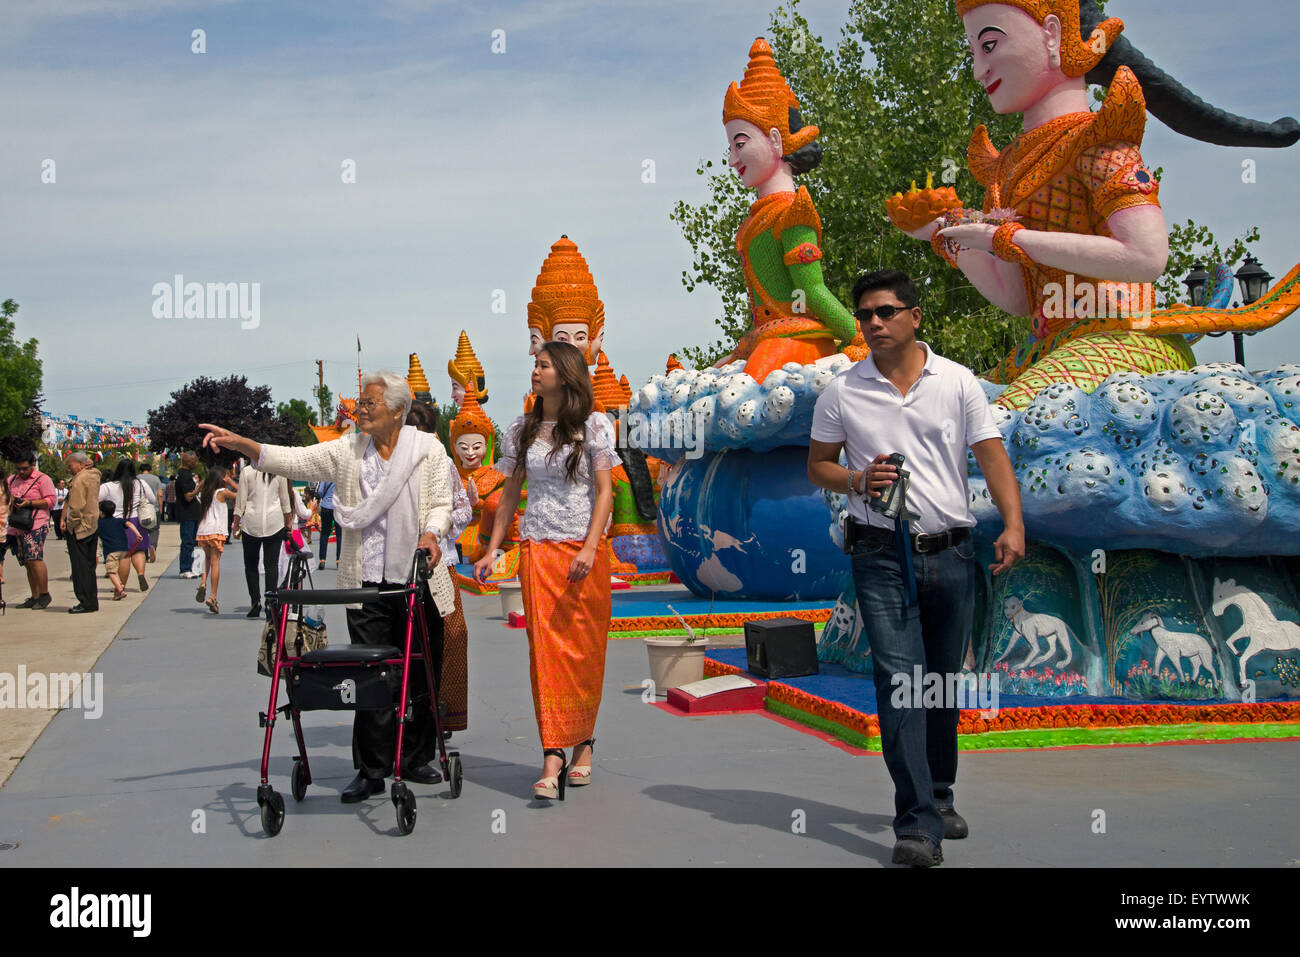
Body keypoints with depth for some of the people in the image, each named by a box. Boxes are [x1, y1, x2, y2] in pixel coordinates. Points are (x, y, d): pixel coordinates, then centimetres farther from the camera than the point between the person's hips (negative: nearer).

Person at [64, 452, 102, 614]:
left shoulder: (80, 479, -15)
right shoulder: (93, 476, 12)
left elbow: (77, 506, -18)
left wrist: (71, 524, -11)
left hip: (79, 528, -9)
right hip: (93, 526, 9)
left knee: (80, 566, -5)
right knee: (89, 565, 13)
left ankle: (86, 602, -5)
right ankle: (92, 601, 17)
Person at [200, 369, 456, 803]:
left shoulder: (429, 449, 4)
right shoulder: (348, 450, 8)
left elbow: (440, 503, 4)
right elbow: (294, 460, 0)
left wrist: (431, 533, -16)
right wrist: (240, 443, -12)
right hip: (366, 581, 1)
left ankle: (415, 759, 20)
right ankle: (371, 771, 5)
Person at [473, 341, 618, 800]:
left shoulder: (593, 426, 1)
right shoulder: (522, 430, 12)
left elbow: (604, 493, -5)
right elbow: (510, 494, 17)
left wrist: (589, 548, -16)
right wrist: (492, 550, 10)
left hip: (584, 549, -2)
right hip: (537, 550, 2)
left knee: (585, 649, 1)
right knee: (545, 647, -8)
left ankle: (583, 744, 18)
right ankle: (552, 760, -11)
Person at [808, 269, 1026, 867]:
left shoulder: (957, 382, 3)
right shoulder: (842, 392, 3)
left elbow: (991, 454, -2)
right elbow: (817, 465, 10)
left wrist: (1012, 524, -15)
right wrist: (857, 481, -11)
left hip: (950, 552, 2)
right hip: (882, 555, -1)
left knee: (943, 680, 12)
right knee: (898, 680, -11)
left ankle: (939, 796, 30)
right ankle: (917, 823, -12)